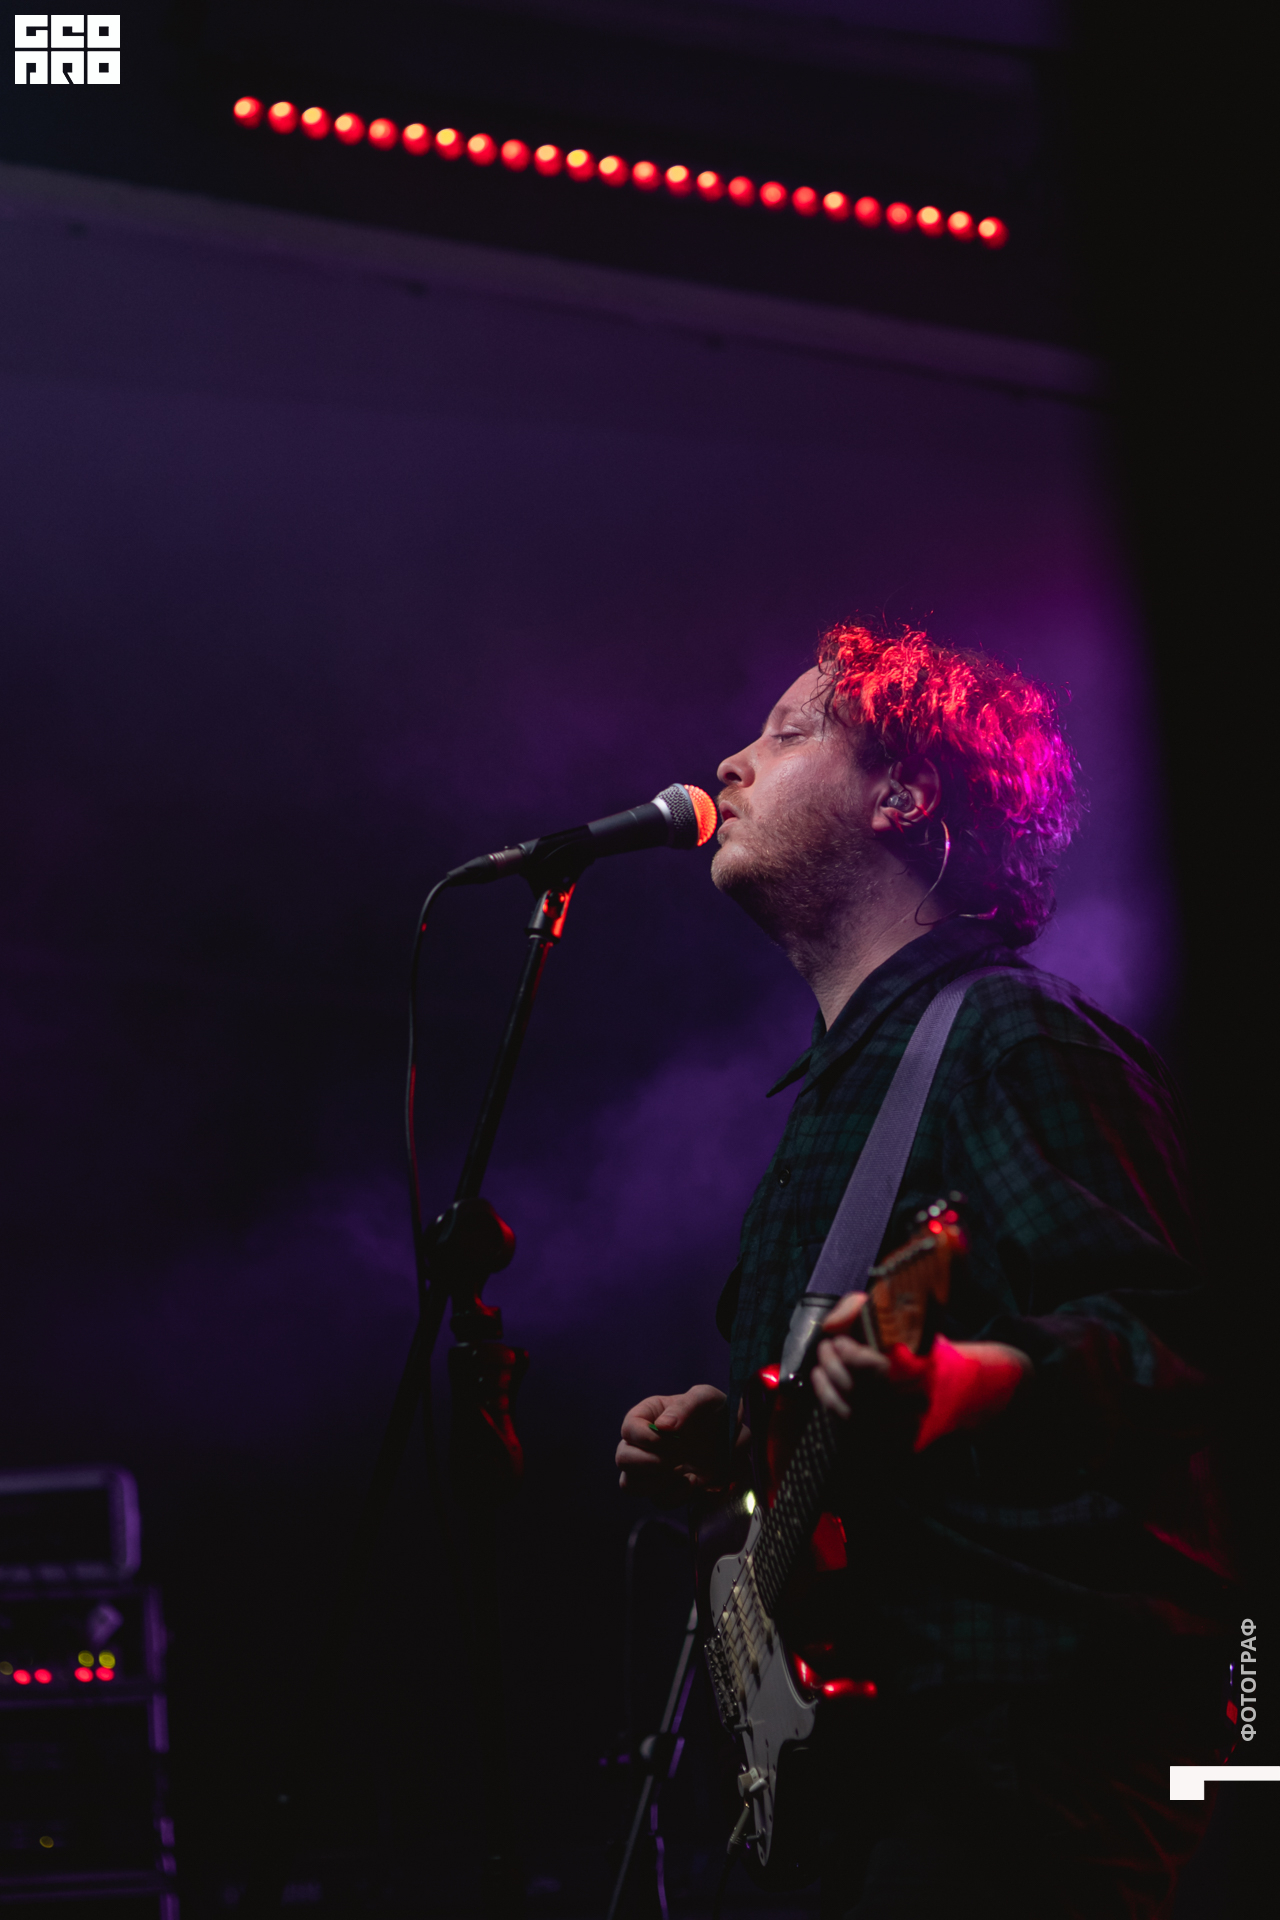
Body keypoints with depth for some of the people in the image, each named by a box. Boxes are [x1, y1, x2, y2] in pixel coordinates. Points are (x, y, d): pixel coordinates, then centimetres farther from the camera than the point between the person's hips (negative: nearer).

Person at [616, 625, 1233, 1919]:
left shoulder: (1006, 1039, -8)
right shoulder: (837, 1081, 21)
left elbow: (1161, 1337, -20)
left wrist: (951, 1386, -37)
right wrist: (729, 1437, 11)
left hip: (1050, 1718, -9)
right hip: (909, 1714, 9)